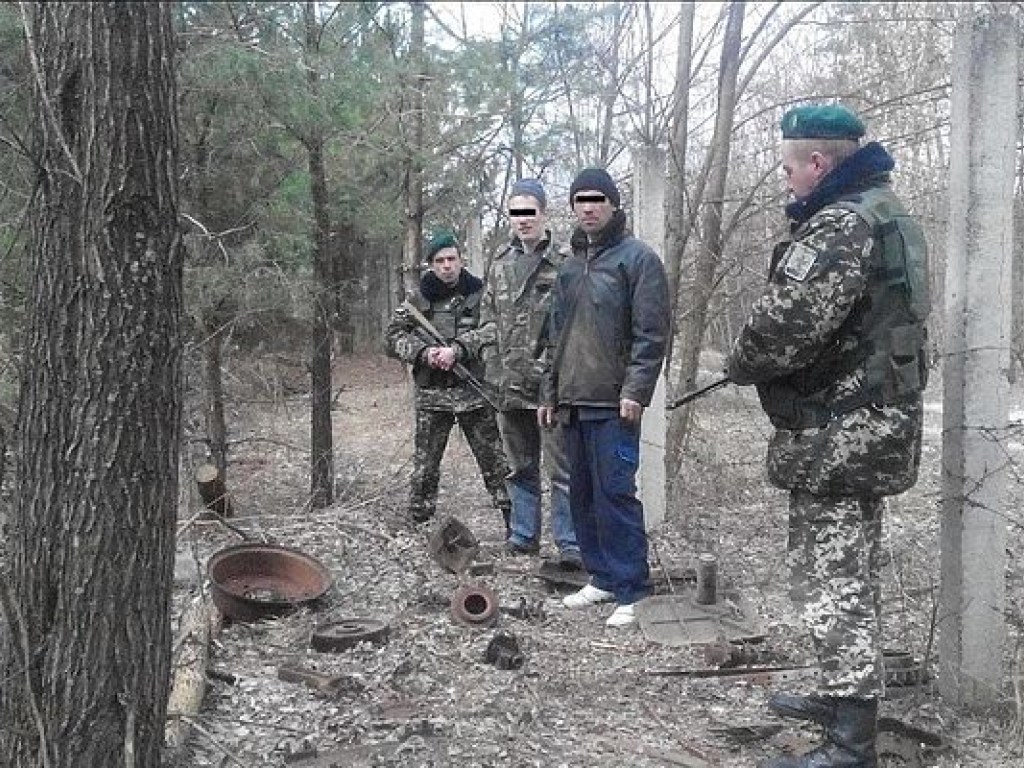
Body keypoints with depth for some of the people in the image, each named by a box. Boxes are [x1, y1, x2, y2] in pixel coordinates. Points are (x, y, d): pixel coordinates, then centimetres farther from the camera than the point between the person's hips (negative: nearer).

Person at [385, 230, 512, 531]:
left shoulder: (479, 293, 2)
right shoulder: (418, 299, 7)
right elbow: (393, 335, 5)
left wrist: (458, 351, -20)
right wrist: (423, 352, -11)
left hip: (473, 390, -1)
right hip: (431, 393, 2)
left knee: (495, 460, 2)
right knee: (425, 464, 6)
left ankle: (512, 519, 9)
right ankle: (418, 523, 15)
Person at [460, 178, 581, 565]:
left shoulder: (563, 264, -5)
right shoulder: (500, 265, 13)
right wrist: (479, 341, 2)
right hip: (508, 383, 6)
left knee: (561, 467, -2)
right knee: (520, 467, 16)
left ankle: (569, 543, 5)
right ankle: (523, 534, 27)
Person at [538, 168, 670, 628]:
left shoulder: (637, 258, -3)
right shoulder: (570, 266, 18)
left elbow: (651, 331, -10)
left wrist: (636, 389, -17)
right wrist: (550, 392, 18)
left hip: (613, 402, -7)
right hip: (573, 401, 7)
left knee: (615, 493, -8)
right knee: (582, 494, 10)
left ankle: (631, 592, -1)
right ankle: (602, 577, 21)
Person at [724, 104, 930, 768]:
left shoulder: (841, 224, -19)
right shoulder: (889, 213, 15)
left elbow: (785, 321, -28)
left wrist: (741, 364, -7)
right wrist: (768, 361, 10)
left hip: (838, 433, -11)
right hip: (875, 422, 11)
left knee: (831, 580, -5)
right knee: (850, 571, 21)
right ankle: (844, 691, 36)